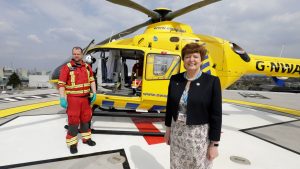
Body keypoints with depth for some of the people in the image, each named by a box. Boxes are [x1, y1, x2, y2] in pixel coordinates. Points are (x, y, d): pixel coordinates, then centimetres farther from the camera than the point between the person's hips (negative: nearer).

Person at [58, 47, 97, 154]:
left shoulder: (87, 67, 7)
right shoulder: (67, 67, -8)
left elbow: (92, 81, 11)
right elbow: (61, 84, -11)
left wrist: (94, 94, 4)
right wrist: (62, 99, -18)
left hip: (85, 98, 5)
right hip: (72, 98, -5)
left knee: (86, 119, 16)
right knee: (73, 121, 0)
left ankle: (86, 138, 33)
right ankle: (72, 143, 15)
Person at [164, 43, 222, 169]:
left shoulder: (212, 81, -12)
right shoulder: (175, 79, -2)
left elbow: (216, 115, -11)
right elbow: (170, 105, 7)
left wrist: (214, 144, -10)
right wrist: (168, 128, 10)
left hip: (200, 135, -3)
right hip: (177, 132, 4)